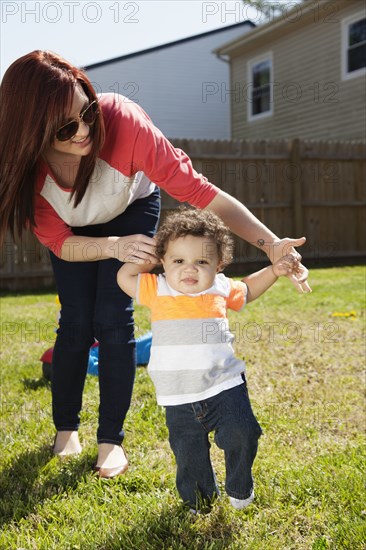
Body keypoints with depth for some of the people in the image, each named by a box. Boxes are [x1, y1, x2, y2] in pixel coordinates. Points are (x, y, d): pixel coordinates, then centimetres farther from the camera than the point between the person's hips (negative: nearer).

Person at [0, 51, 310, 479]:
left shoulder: (123, 121, -42)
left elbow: (198, 191, -41)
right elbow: (60, 242, -28)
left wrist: (271, 244, -50)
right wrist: (115, 247, -48)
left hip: (131, 211, -1)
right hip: (73, 228, 1)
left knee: (113, 321, -11)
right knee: (75, 323, -6)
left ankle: (111, 439, 3)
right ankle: (65, 429, 17)